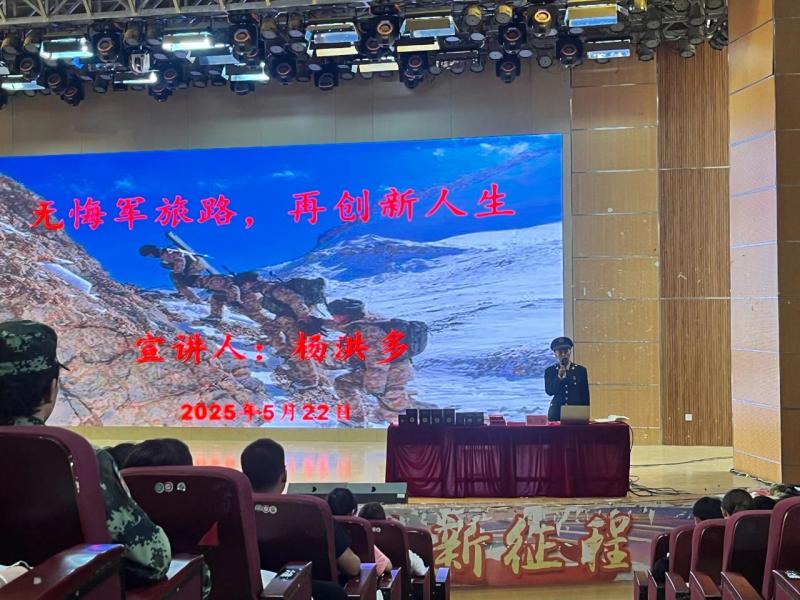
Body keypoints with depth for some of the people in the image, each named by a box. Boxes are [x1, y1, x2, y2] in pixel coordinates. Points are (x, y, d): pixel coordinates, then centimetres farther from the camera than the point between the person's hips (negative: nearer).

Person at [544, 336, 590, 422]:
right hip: (557, 413, 0)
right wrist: (559, 377, -18)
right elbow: (549, 391, -6)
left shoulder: (581, 370, 6)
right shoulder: (550, 371, 6)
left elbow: (585, 395, 6)